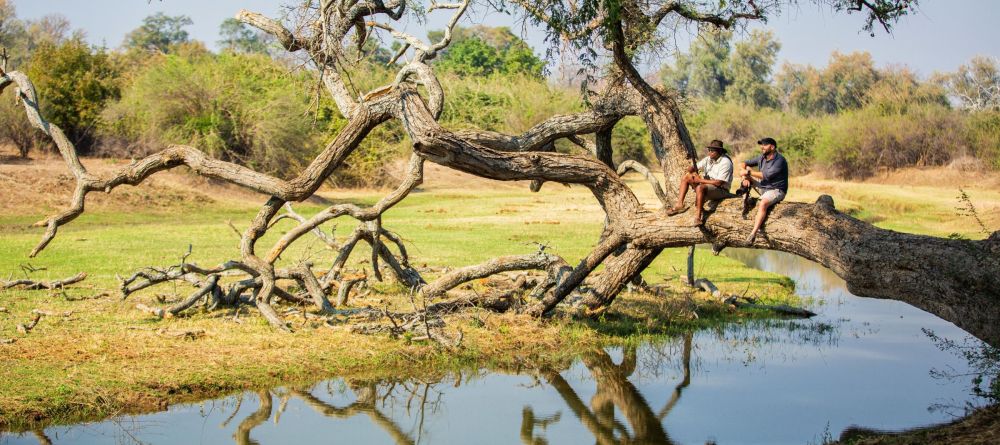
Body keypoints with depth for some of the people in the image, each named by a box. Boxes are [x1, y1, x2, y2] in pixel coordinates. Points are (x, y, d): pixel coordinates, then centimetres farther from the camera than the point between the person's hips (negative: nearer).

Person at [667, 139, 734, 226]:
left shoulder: (725, 162, -17)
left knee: (700, 187, -38)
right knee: (686, 177, 4)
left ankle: (698, 217, -37)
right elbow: (691, 168, 9)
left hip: (721, 190, -9)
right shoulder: (708, 159, 7)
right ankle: (679, 205, -3)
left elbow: (718, 183, -25)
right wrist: (693, 171, -17)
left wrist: (700, 180, -19)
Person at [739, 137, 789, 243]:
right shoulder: (762, 158, 3)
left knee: (763, 203, -37)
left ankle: (754, 233, -44)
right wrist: (745, 176, -13)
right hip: (763, 186, 8)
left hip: (776, 190, -8)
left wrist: (748, 172, -26)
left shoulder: (779, 160, -19)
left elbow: (766, 175, -30)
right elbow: (743, 164, 6)